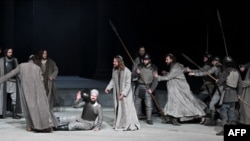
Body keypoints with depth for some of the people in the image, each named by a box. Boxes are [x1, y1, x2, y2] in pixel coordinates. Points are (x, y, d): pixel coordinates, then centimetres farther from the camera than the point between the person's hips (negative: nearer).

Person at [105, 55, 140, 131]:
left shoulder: (127, 71, -19)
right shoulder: (114, 70, -2)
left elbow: (128, 84, -17)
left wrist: (123, 93, -23)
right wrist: (108, 87, 1)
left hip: (126, 93, -6)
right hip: (117, 93, 6)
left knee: (127, 108, -4)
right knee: (118, 109, 12)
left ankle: (131, 125, 4)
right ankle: (119, 124, 23)